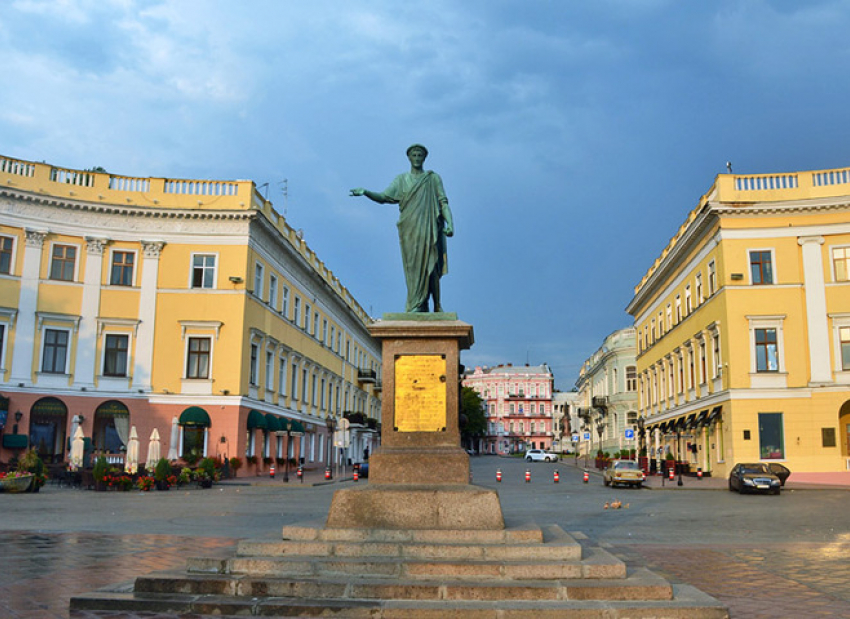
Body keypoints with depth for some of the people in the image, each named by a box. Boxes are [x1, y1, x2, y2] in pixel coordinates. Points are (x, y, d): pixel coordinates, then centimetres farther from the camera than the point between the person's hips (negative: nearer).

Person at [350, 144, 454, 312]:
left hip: (428, 228, -1)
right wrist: (365, 192, -7)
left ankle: (417, 305, -6)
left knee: (428, 263, -10)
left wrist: (450, 223, -11)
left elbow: (444, 203, 4)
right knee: (413, 265, -6)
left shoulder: (433, 178, 12)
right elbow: (383, 197, 10)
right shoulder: (401, 179, 17)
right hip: (409, 229, 2)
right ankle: (419, 306, -9)